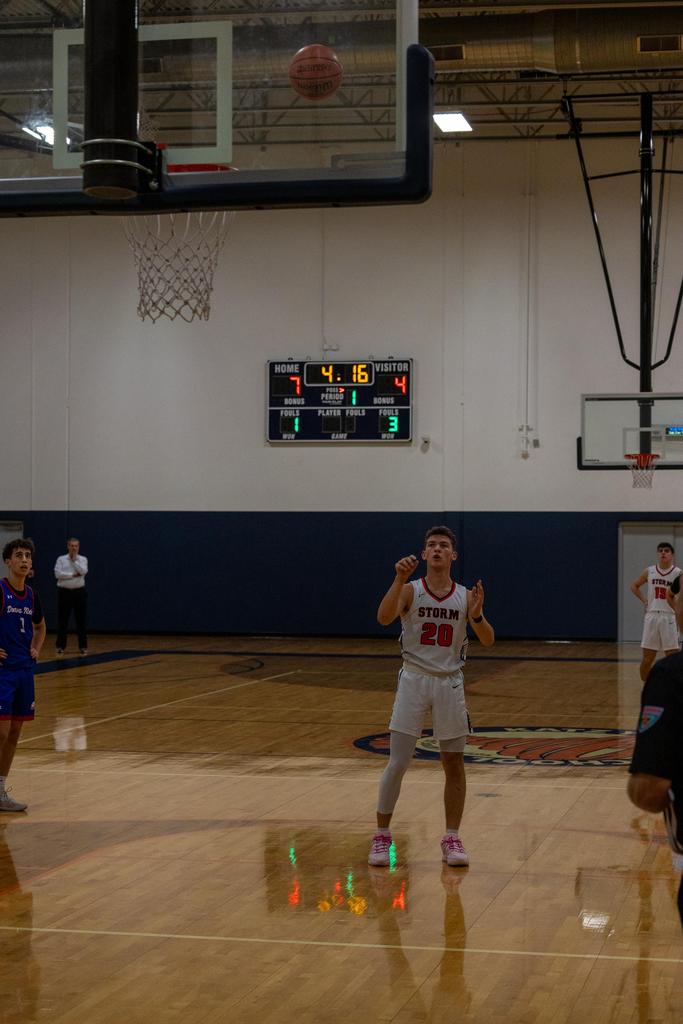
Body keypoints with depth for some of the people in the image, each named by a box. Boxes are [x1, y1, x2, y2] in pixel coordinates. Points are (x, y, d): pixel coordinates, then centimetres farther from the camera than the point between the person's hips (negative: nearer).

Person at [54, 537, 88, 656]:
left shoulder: (83, 559, 4)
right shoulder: (61, 559, 1)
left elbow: (83, 571, -14)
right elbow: (57, 574, -12)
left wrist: (74, 560, -10)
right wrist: (73, 575, -14)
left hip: (79, 592, 1)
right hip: (64, 592, -1)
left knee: (81, 621, 3)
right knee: (62, 621, 1)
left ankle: (83, 647, 10)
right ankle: (60, 647, 9)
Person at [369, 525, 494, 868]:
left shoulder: (465, 596, 2)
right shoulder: (410, 591, -4)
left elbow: (488, 641, -6)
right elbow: (384, 618, -23)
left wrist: (477, 615, -25)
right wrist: (399, 578, -33)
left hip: (450, 682, 2)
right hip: (414, 679, -2)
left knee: (454, 763, 6)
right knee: (397, 763, -4)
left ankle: (452, 838, 16)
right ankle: (382, 836, 8)